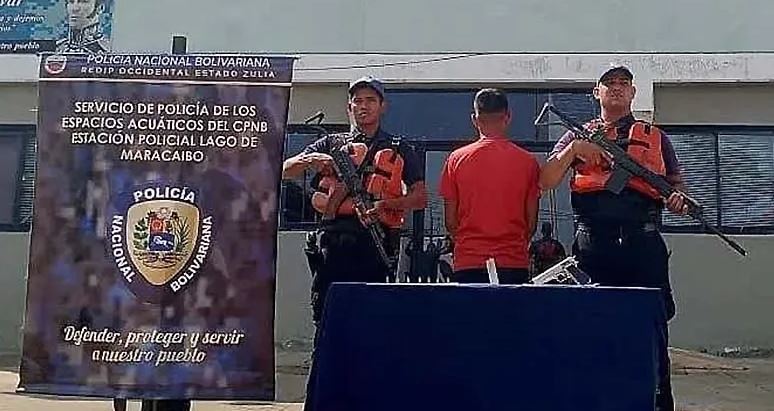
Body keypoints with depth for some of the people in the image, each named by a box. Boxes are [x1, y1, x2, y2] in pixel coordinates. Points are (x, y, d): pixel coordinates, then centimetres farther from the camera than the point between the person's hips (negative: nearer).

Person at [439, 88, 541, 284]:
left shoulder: (457, 158, -1)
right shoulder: (527, 161, -1)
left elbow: (450, 220, 3)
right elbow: (531, 220, 4)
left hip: (468, 262, 0)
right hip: (514, 263, 0)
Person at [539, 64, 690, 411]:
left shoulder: (655, 137, 20)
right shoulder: (579, 136, 17)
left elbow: (676, 183, 21)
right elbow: (545, 182, 7)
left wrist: (680, 198, -2)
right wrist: (573, 149, -6)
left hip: (642, 242, 0)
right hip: (593, 244, 0)